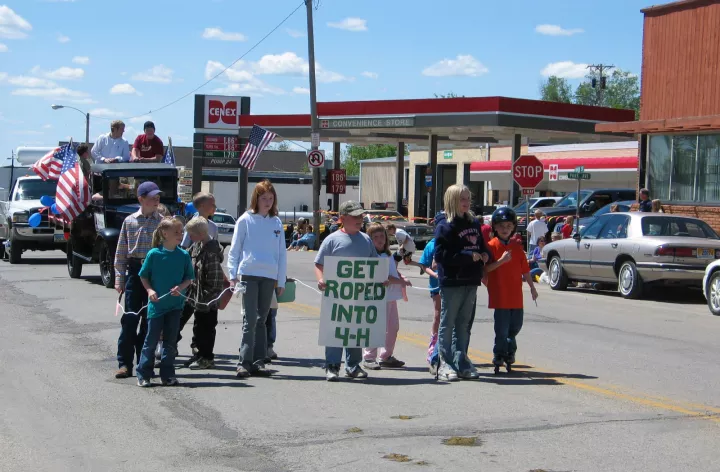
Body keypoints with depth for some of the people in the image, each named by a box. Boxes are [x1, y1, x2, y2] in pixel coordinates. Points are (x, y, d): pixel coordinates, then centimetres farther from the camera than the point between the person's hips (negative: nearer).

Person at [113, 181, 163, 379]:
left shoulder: (163, 222, 5)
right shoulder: (130, 221, 7)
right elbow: (121, 252, 8)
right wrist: (119, 279, 2)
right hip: (134, 272, 0)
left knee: (150, 320, 5)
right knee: (130, 318, -3)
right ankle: (125, 363, 2)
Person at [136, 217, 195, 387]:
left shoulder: (184, 255, -1)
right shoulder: (154, 254, -7)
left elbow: (189, 278, 7)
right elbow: (144, 276, 3)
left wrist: (181, 287, -12)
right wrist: (150, 290, -12)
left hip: (175, 304, 3)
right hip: (156, 303, -2)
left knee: (171, 341, 8)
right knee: (152, 339, 2)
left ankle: (168, 375, 17)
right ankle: (143, 375, 10)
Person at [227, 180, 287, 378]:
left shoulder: (276, 222, 11)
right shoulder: (246, 220, 2)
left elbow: (282, 252, 13)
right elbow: (234, 249, 3)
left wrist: (281, 280, 9)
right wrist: (233, 275, -3)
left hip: (269, 276, 3)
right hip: (249, 274, -3)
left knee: (261, 320, 8)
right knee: (250, 320, -8)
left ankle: (258, 362, 11)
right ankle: (244, 362, -7)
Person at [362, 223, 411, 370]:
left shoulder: (388, 254, 15)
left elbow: (395, 272, 25)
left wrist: (402, 278, 4)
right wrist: (401, 282, -18)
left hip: (391, 296, 9)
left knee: (393, 327, 14)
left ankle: (386, 356, 24)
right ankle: (369, 357, 2)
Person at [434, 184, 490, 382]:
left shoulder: (474, 223, 13)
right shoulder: (445, 226, -9)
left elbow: (482, 246, 23)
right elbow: (441, 255, -16)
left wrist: (484, 255, -1)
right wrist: (469, 256, -18)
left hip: (470, 282, 7)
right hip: (451, 282, -7)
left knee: (464, 325, 12)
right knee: (447, 324, 0)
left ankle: (461, 362, 18)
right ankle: (445, 364, 4)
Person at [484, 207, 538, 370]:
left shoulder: (517, 247, 9)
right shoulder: (491, 246, -5)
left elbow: (525, 269, 13)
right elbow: (486, 268, -14)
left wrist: (532, 287, 12)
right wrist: (501, 260, -24)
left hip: (516, 295, 5)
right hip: (500, 295, -5)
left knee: (516, 325, 11)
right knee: (502, 327, -3)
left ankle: (510, 350, 31)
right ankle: (499, 355, 11)